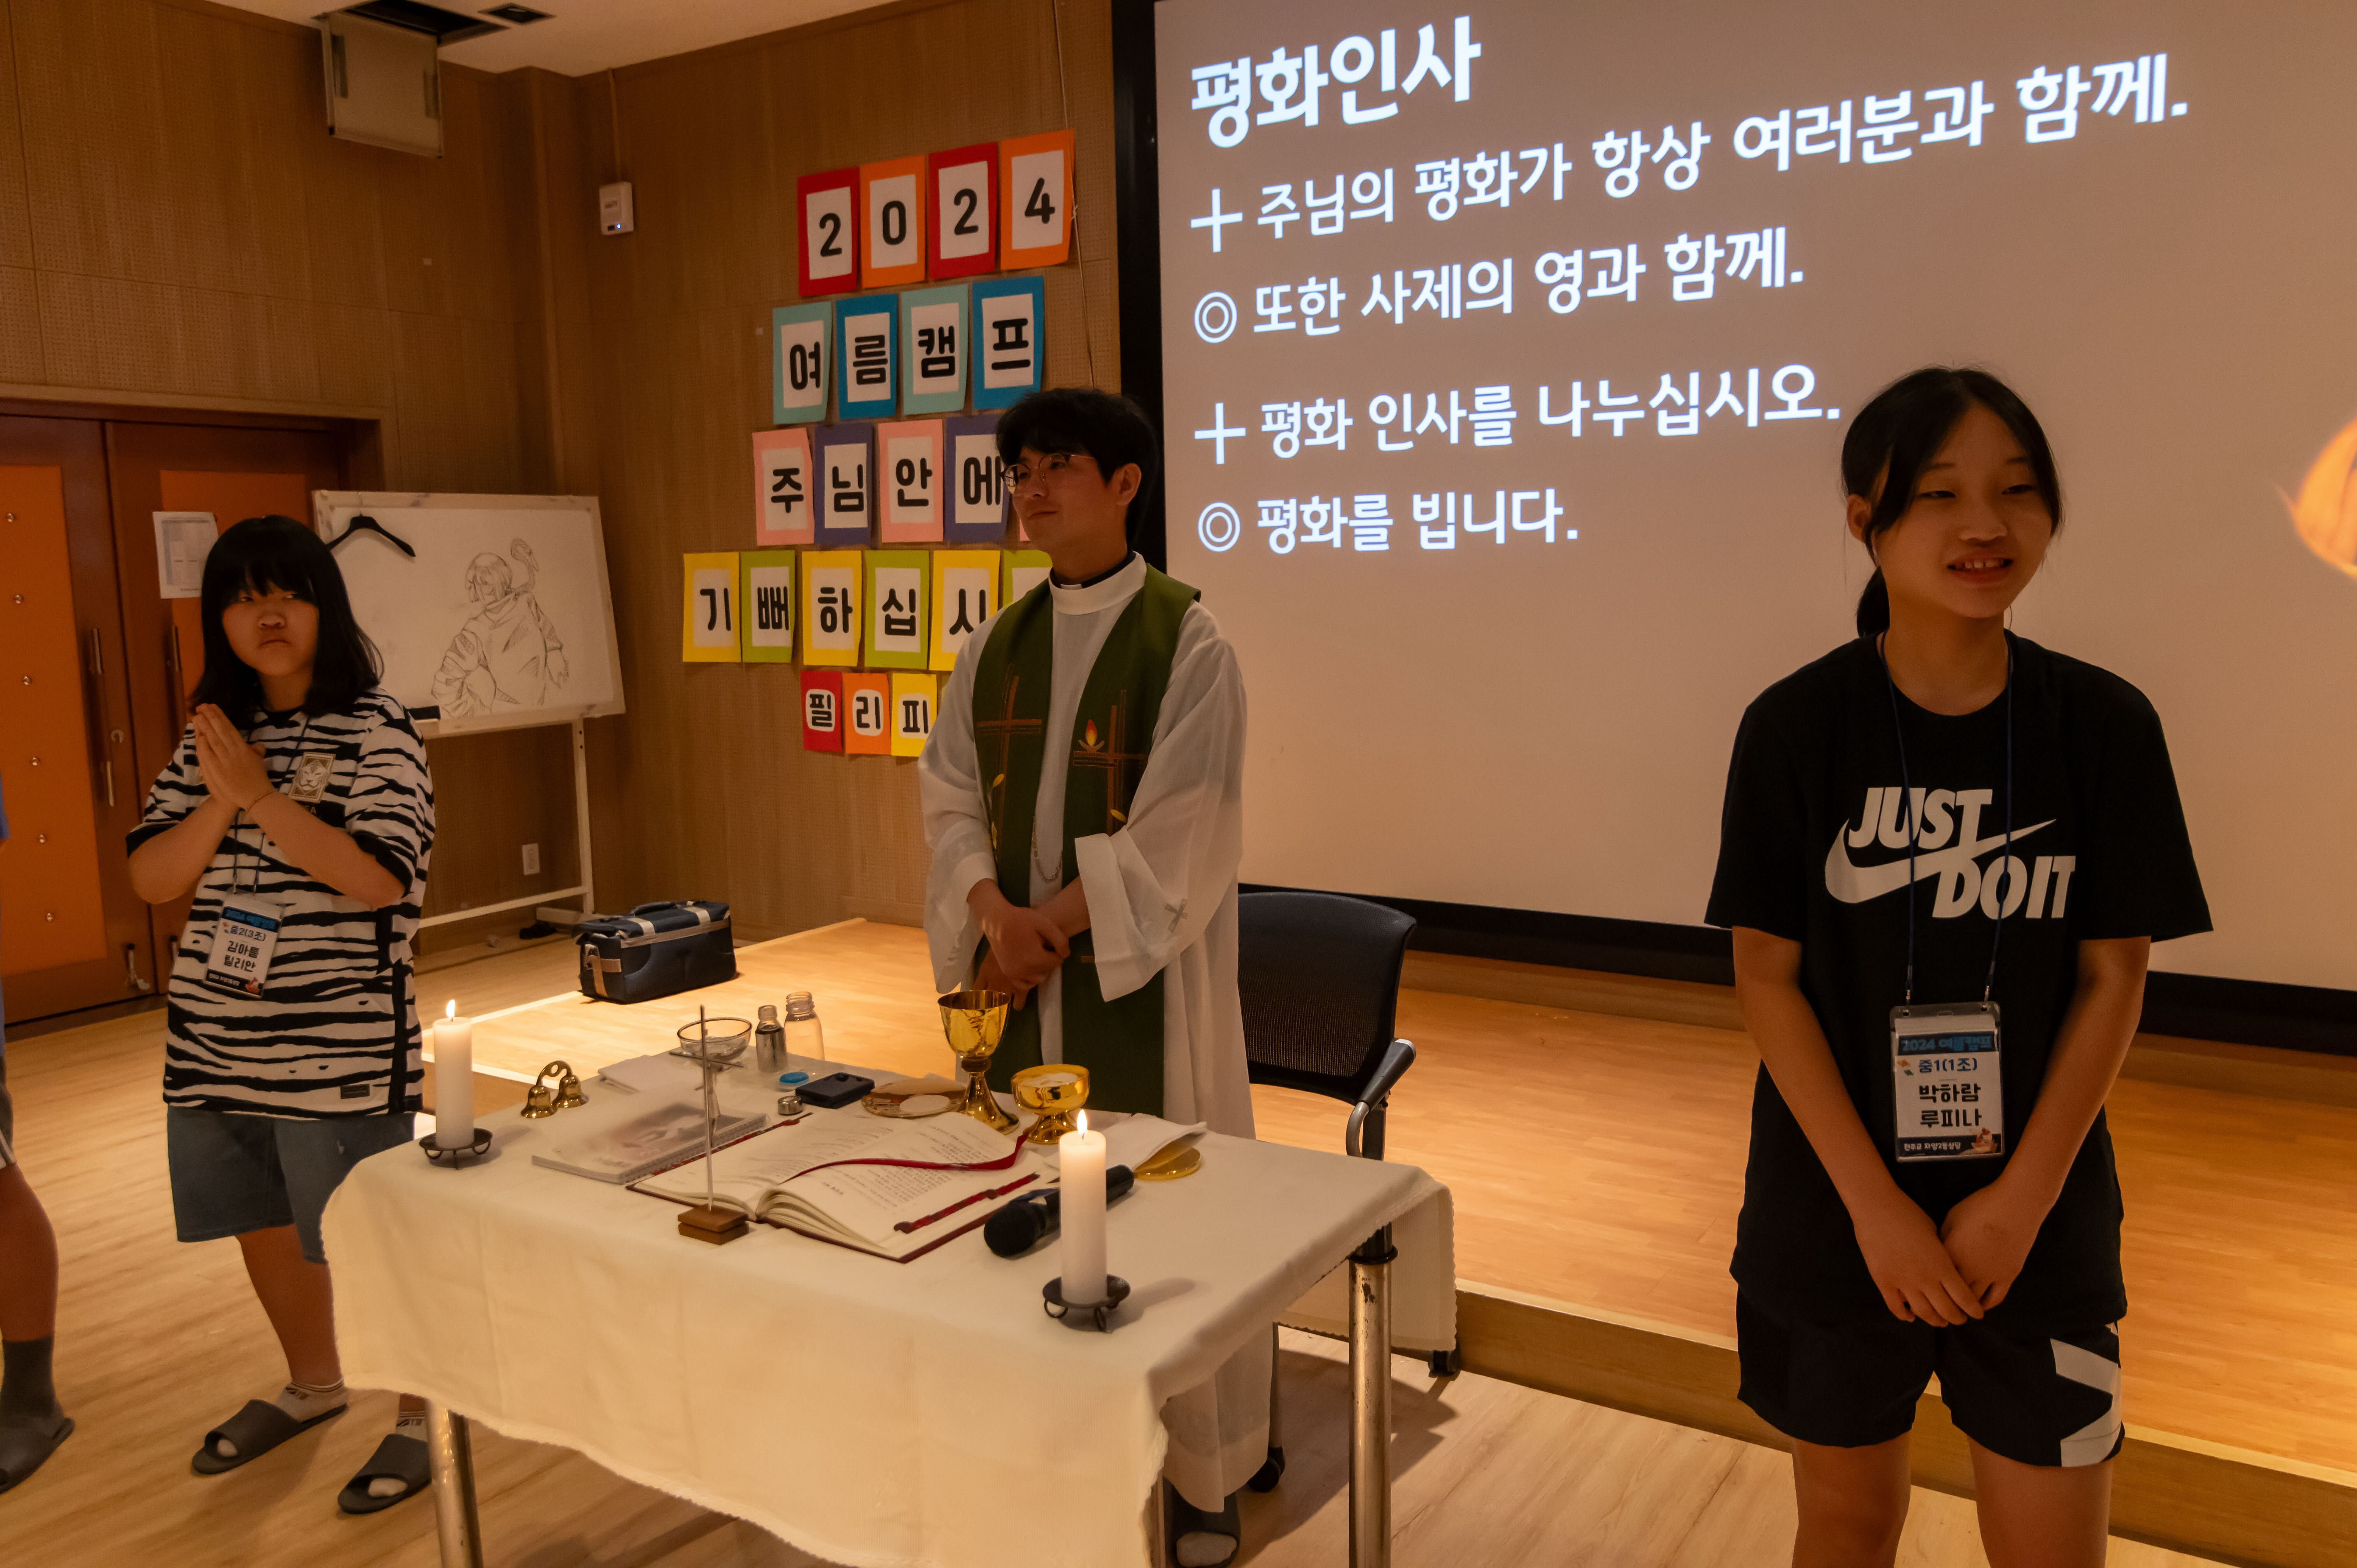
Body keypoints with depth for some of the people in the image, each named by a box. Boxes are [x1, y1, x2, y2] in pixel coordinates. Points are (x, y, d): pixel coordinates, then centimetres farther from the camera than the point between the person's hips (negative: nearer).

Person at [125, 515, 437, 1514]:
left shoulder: (374, 730, -9)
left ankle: (420, 1418, 23)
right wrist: (221, 803, -12)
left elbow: (380, 878, -20)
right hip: (214, 1039, 7)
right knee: (262, 1223, 20)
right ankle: (311, 1385, 43)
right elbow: (151, 878, 4)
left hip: (338, 1045, -6)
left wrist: (261, 795, -21)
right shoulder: (211, 736, 9)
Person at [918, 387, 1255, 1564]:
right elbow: (950, 797, 6)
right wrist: (993, 912, -13)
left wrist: (1048, 924, -14)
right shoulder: (994, 648, 9)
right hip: (1017, 977, 5)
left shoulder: (1186, 644, -7)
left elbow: (1177, 838, -13)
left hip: (1141, 975, -5)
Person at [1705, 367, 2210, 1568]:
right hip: (1832, 1210, -1)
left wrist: (2021, 1201, -9)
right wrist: (1874, 1203, -12)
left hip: (2039, 1215, 1)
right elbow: (1766, 974, -9)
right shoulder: (1795, 727, -10)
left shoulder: (2104, 726, -5)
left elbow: (2113, 978, -3)